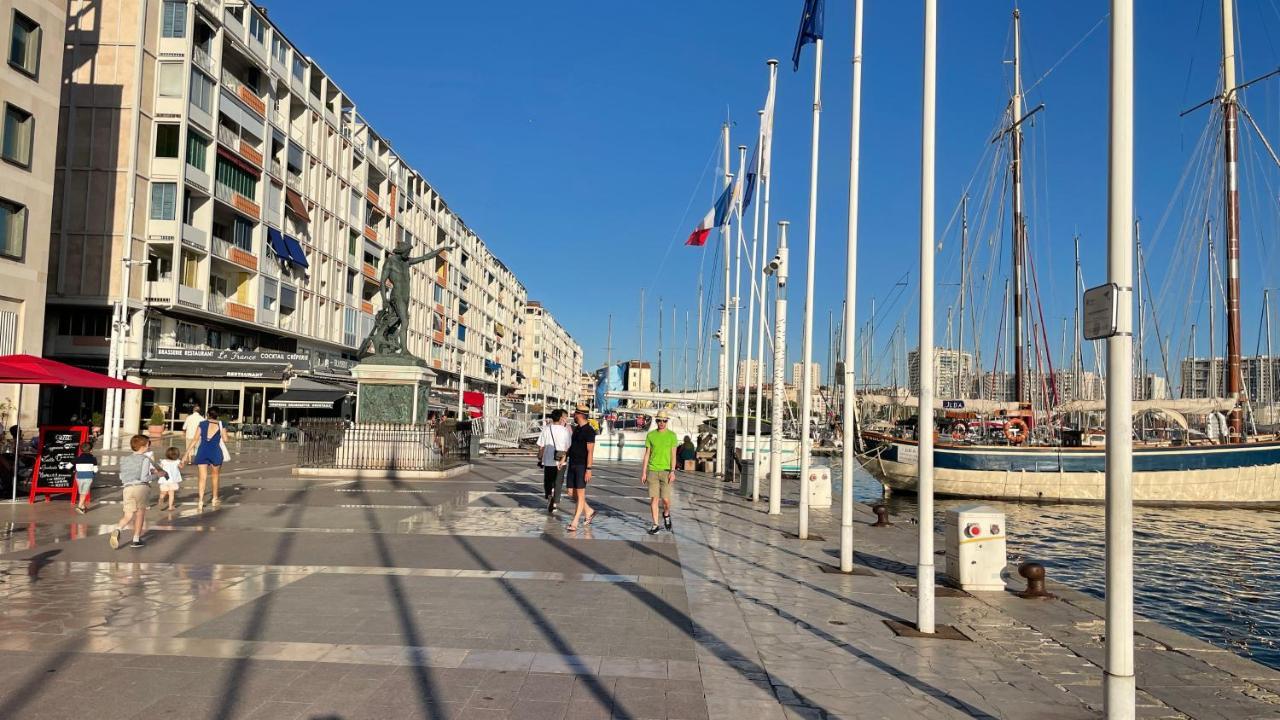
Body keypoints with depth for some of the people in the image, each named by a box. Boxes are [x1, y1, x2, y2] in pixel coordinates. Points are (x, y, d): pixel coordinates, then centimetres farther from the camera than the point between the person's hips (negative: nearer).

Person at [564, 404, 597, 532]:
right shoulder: (576, 429, 13)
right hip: (572, 464, 9)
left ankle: (574, 523, -4)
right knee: (571, 493, 10)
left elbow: (590, 452, -17)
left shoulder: (589, 431, -13)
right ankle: (589, 512, 27)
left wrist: (588, 469, -21)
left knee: (580, 494, -5)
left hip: (582, 466, -9)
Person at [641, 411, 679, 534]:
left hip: (666, 471, -1)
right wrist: (643, 473, 5)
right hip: (652, 471, 1)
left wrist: (672, 471, -12)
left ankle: (666, 514, 28)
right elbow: (647, 455, 8)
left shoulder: (672, 435, 1)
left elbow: (673, 455, -2)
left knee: (666, 499, -4)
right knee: (654, 498, 0)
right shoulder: (650, 435, 6)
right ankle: (655, 525, 8)